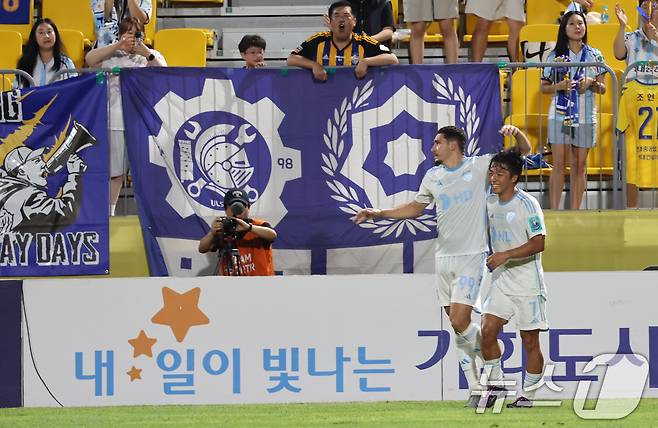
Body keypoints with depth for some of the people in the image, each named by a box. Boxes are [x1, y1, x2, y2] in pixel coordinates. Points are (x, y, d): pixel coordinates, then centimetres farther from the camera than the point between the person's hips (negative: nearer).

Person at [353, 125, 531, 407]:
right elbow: (416, 207, 28)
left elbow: (524, 152, -1)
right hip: (444, 257, 5)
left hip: (472, 257, -5)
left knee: (460, 322, -17)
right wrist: (379, 213, 22)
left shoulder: (480, 166, -2)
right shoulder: (433, 177, 13)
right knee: (457, 325, 3)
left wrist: (516, 133, -21)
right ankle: (476, 387, 7)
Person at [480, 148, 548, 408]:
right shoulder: (489, 203, 7)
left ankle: (527, 396, 10)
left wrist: (506, 255, -26)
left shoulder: (527, 204, -13)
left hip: (528, 281, -6)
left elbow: (538, 243, -20)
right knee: (487, 330, -7)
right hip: (501, 279, 6)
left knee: (530, 340, 1)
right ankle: (495, 384, 7)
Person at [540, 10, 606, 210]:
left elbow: (602, 89, 11)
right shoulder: (555, 56, 5)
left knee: (579, 166, 4)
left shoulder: (595, 55, 8)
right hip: (560, 115, -2)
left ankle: (575, 211, 7)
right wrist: (559, 86, -12)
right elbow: (543, 87, 7)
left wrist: (591, 83, -10)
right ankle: (554, 210, -7)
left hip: (585, 116, 2)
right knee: (559, 164, -7)